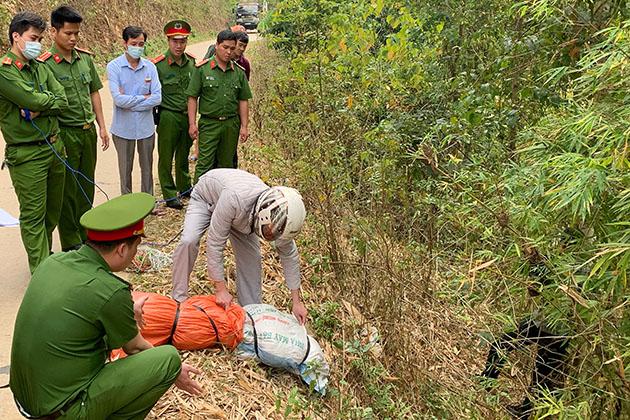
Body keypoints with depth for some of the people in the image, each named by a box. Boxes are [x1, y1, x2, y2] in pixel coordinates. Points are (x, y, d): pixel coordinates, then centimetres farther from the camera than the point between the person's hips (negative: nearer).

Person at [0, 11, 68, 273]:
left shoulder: (40, 67, 9)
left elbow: (63, 102, 0)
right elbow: (34, 100, -23)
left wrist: (38, 110, -15)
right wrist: (51, 99, -4)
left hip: (54, 146, 7)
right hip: (26, 155, -7)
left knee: (53, 210, 17)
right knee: (33, 215, 0)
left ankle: (45, 258, 35)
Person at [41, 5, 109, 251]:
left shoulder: (85, 58, 6)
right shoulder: (44, 64, -13)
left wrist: (102, 127, 12)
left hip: (88, 131, 6)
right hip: (64, 134, -6)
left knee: (86, 186, 15)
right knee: (67, 190, 5)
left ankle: (86, 236, 30)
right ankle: (71, 244, 17)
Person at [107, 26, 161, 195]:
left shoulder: (150, 67, -1)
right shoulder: (114, 66, -9)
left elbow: (157, 98, -10)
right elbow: (119, 99, -19)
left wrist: (129, 101, -14)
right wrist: (144, 97, -10)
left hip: (146, 126, 2)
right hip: (123, 128, -2)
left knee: (147, 168, 14)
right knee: (125, 169, 12)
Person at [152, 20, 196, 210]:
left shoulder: (192, 62, 2)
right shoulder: (157, 64, -13)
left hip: (187, 115, 5)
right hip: (168, 117, -4)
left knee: (183, 154, 19)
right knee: (166, 157, 6)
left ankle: (184, 187, 34)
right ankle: (169, 194, 17)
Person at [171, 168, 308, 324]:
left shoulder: (280, 219, -30)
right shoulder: (234, 199, -49)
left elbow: (289, 255, -16)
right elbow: (215, 243, -40)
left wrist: (297, 302, -15)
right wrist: (220, 289, -37)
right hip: (206, 198, -4)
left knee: (251, 258, -8)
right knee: (188, 241, -28)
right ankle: (179, 300, -12)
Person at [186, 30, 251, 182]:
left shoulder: (238, 72, 7)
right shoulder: (202, 69, -3)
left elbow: (243, 101, 10)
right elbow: (192, 97, -3)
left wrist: (244, 126, 5)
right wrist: (192, 123, -8)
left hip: (231, 124, 4)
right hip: (209, 124, -3)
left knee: (227, 163, 12)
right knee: (204, 164, -6)